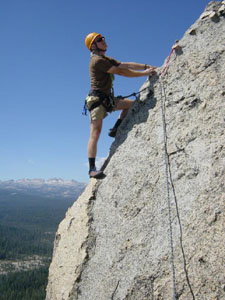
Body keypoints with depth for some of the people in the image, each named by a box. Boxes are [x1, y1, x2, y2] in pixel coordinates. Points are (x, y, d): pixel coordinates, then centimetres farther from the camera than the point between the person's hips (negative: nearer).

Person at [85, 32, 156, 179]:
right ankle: (92, 169, -16)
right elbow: (122, 72, -13)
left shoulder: (106, 60, 20)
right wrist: (144, 73, -7)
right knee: (95, 133, -15)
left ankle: (115, 129, 12)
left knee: (132, 103, 17)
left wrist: (146, 66, 3)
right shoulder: (98, 60, -12)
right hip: (97, 99, -10)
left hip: (107, 99, 10)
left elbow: (125, 65, 13)